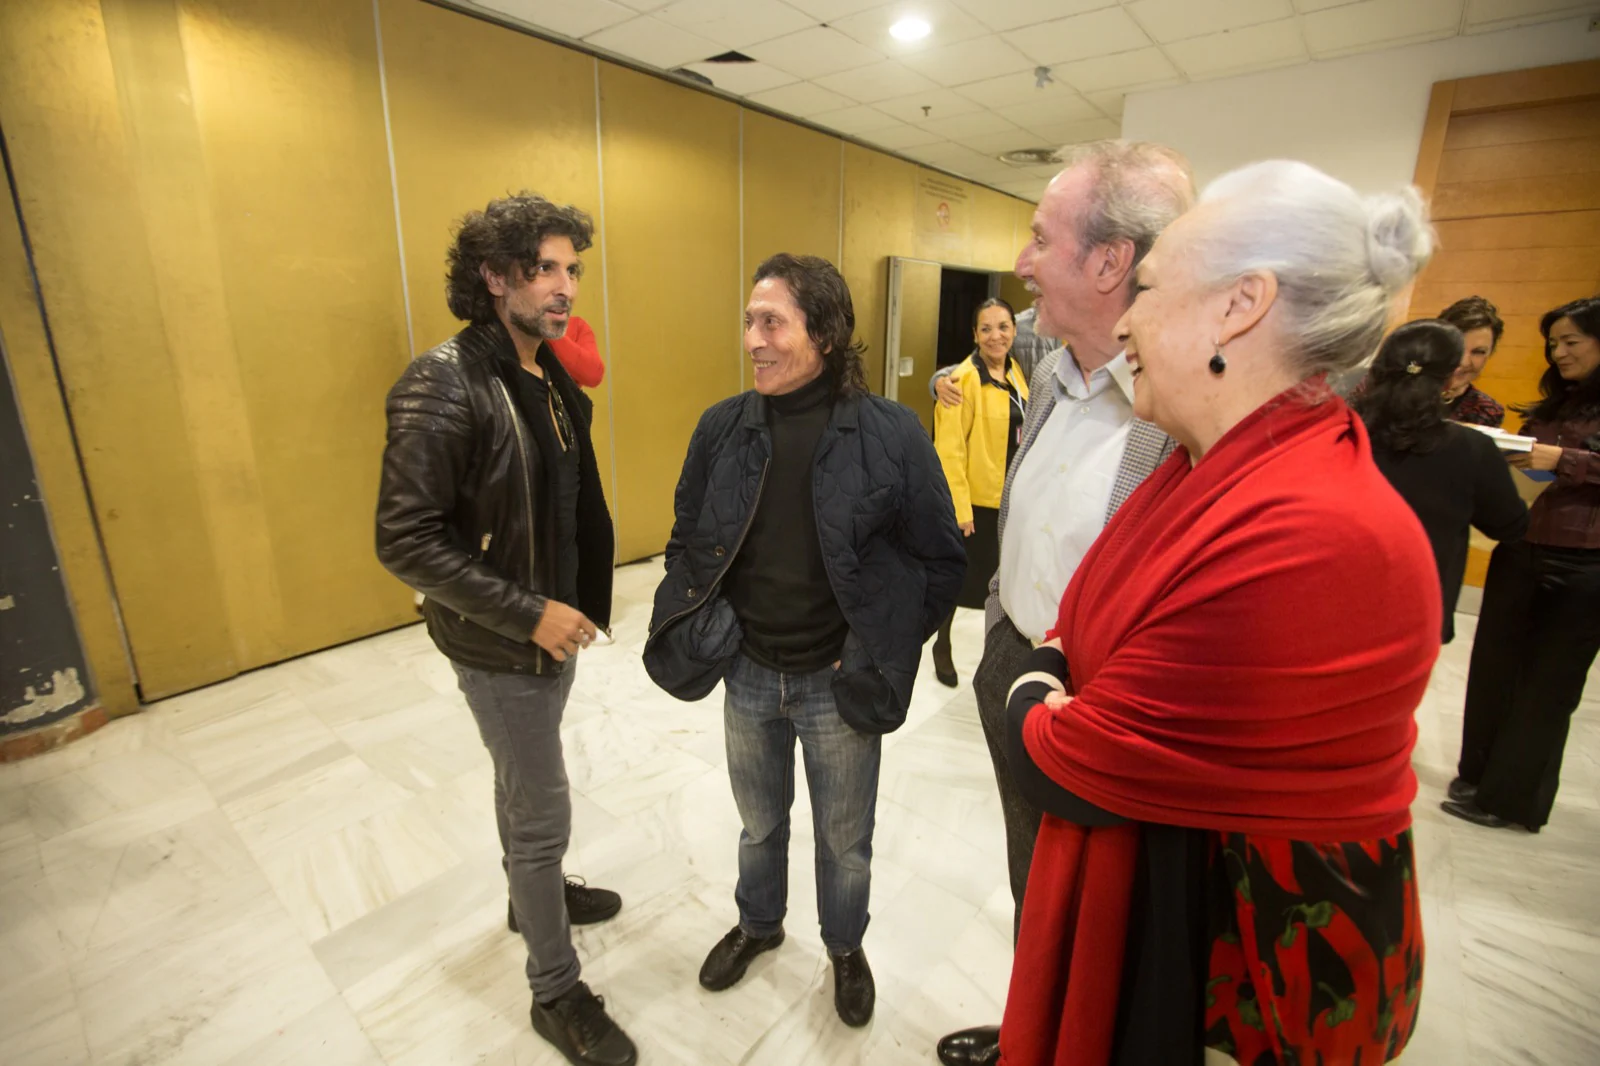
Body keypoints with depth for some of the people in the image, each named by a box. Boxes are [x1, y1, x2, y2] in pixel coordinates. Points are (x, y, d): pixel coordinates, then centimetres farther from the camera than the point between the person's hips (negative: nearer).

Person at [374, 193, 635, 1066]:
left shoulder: (554, 378, 3)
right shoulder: (443, 387, -21)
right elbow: (404, 541, -23)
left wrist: (584, 601, 7)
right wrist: (527, 614, -24)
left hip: (554, 629, 8)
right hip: (500, 646, -7)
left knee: (520, 785, 27)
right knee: (543, 814, 6)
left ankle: (532, 892, 52)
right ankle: (556, 993, 28)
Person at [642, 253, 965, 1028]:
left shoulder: (890, 434, -16)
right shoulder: (721, 428, -6)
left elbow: (941, 560, -8)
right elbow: (686, 540, 7)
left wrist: (879, 653, -8)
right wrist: (699, 630, -2)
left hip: (837, 682, -2)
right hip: (747, 673, 3)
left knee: (844, 836, 21)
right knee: (760, 820, 27)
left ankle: (846, 947, 52)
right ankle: (758, 923, 57)